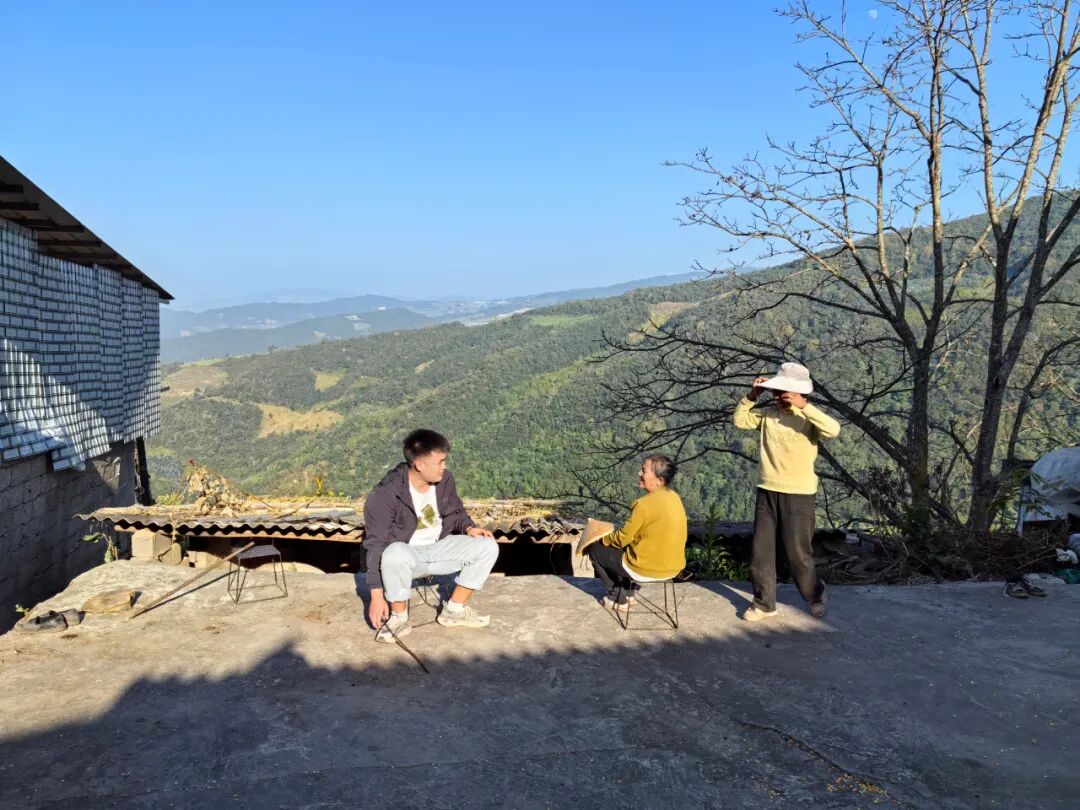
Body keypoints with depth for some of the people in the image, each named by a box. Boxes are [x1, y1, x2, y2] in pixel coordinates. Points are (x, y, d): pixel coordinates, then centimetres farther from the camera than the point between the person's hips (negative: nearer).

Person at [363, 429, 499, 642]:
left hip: (438, 548, 6)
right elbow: (375, 544, -23)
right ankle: (398, 616, -14)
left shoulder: (445, 480, -8)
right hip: (406, 552, -5)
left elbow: (456, 512, 12)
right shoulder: (386, 494, -25)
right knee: (396, 556, -41)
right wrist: (377, 595, -26)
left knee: (488, 547, -11)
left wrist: (469, 528, -12)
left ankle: (454, 610, 2)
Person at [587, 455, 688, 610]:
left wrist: (604, 538, 6)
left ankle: (619, 598, 19)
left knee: (595, 549, 11)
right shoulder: (674, 497, 1)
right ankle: (627, 593, 32)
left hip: (648, 569, -8)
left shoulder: (646, 504, -24)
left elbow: (623, 538, -14)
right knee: (627, 547, 32)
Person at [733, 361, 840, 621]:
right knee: (761, 551, 8)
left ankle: (816, 596, 30)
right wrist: (752, 395, -4)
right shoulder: (768, 413, 3)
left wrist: (804, 406, -30)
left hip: (798, 495, -5)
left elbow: (833, 430, -29)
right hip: (767, 492, 5)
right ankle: (764, 603, 21)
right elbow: (740, 420, 8)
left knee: (798, 553, 4)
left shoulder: (809, 418, -11)